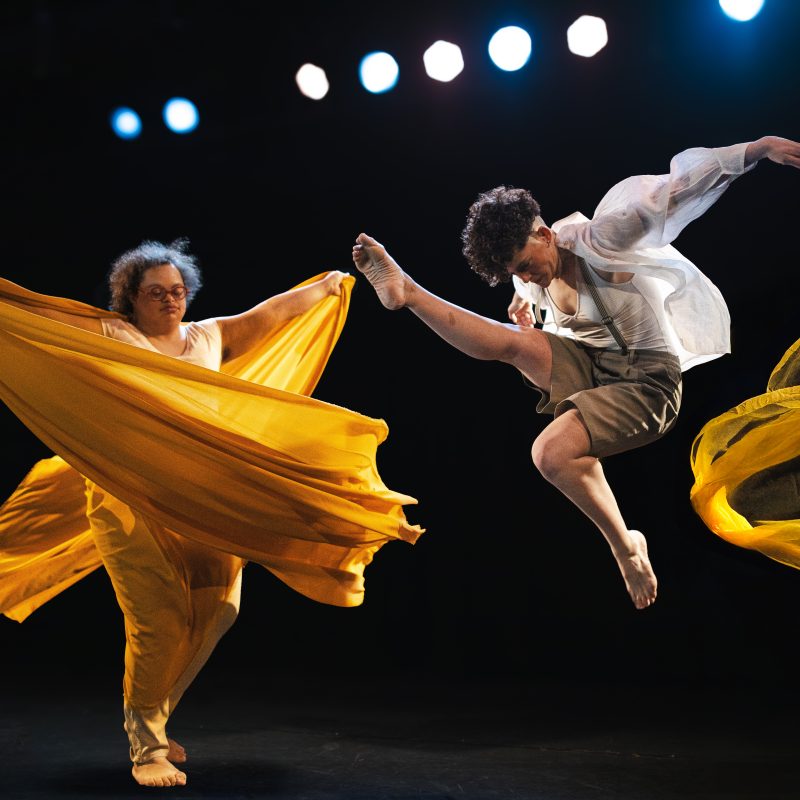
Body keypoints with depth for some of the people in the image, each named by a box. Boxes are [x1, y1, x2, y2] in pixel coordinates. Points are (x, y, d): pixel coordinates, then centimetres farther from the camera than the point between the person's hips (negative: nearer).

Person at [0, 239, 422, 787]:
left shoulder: (208, 337, 16)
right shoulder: (107, 337, 4)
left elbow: (271, 313, 24)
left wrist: (330, 284, 31)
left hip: (205, 502, 5)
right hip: (133, 501, -5)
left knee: (215, 608, -5)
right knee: (158, 622, -11)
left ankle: (151, 719, 16)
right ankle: (147, 747, 5)